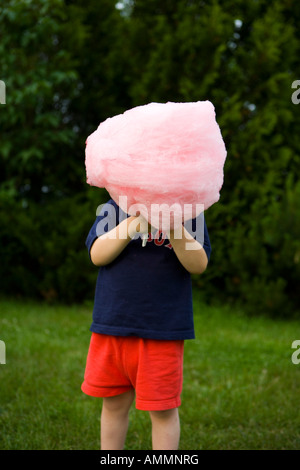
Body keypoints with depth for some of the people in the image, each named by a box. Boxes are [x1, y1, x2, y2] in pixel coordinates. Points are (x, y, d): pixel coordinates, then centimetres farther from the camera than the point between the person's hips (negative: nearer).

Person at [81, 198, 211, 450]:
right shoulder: (114, 207, 7)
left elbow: (199, 265, -7)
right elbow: (97, 255, -5)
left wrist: (175, 229, -24)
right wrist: (134, 223, -20)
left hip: (163, 328, -2)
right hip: (112, 325, 3)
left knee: (163, 410, 4)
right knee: (114, 404, 15)